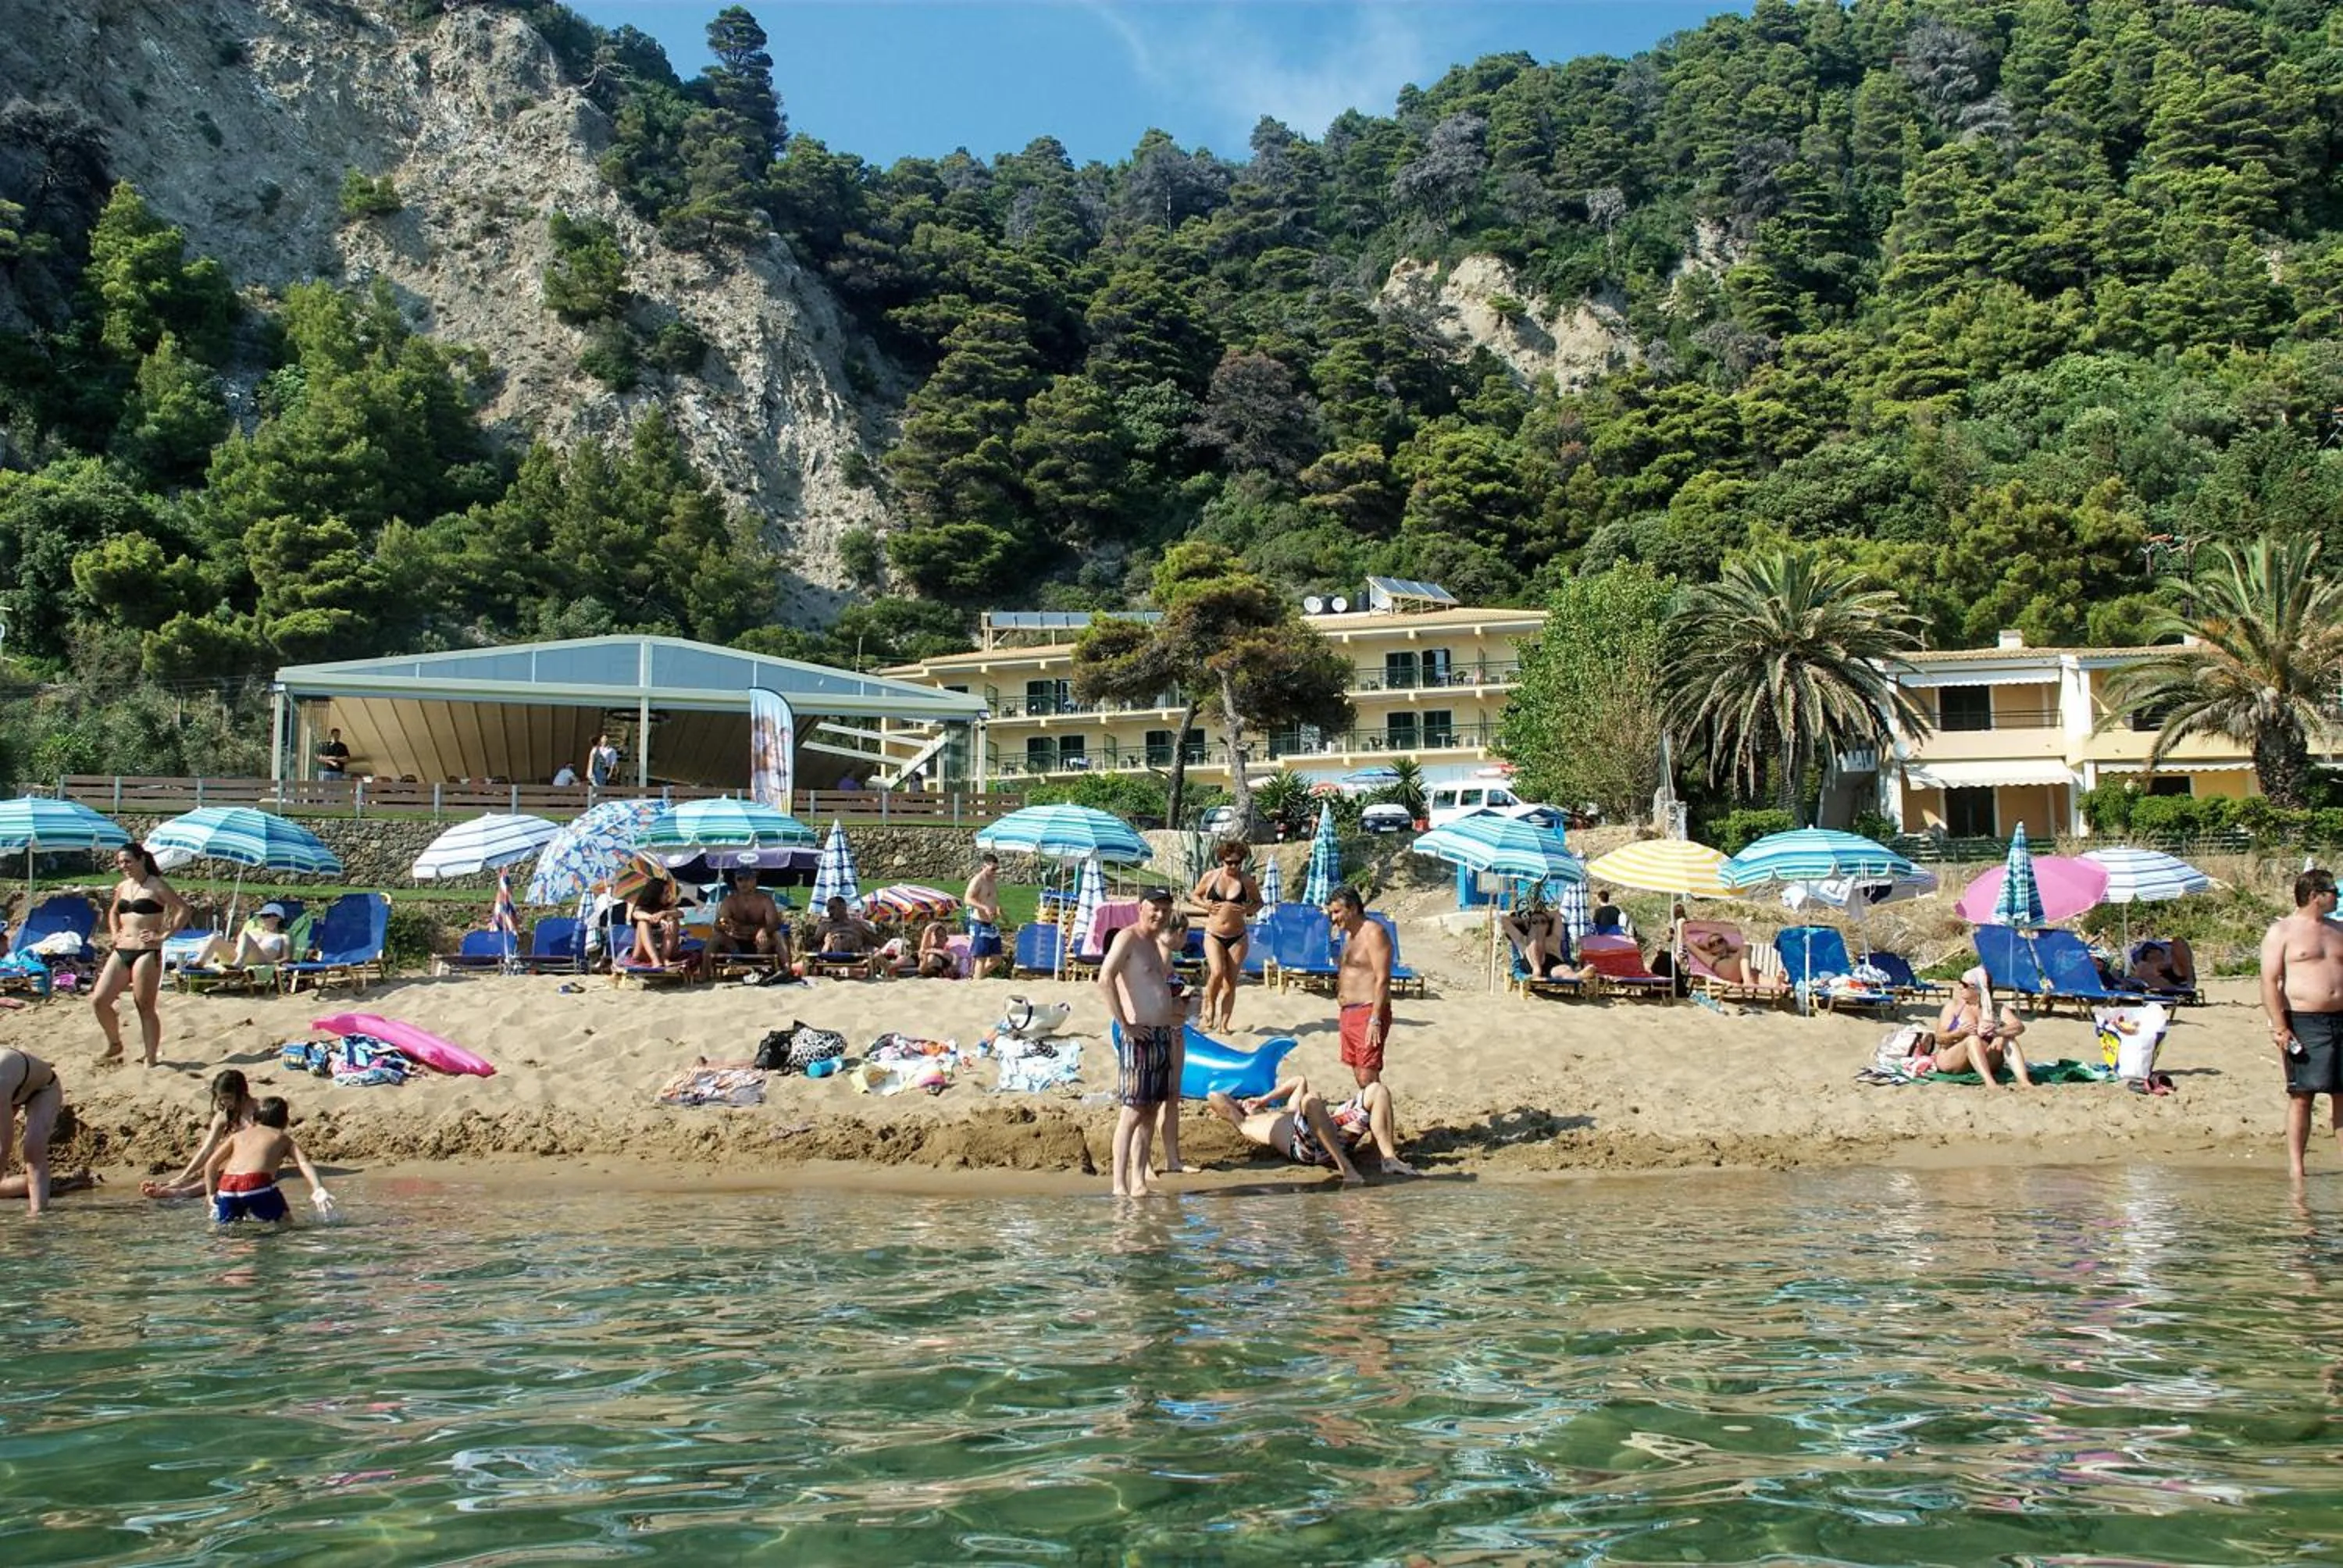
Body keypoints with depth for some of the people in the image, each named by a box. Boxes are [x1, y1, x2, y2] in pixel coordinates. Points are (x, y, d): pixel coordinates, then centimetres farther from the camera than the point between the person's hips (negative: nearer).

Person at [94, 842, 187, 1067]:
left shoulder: (156, 886, -5)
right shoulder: (122, 887, 15)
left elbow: (183, 910, -11)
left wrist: (163, 935, -14)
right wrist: (114, 933, 17)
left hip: (146, 953, -7)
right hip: (121, 952, 7)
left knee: (145, 1007, -4)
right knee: (98, 1001, 0)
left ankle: (151, 1060, 4)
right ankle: (114, 1045, 22)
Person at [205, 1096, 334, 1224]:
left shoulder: (239, 1134, 30)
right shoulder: (283, 1138, 22)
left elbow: (210, 1164, 23)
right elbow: (304, 1163, 5)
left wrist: (211, 1195, 28)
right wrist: (319, 1190, -7)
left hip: (227, 1185, 3)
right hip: (257, 1183, -3)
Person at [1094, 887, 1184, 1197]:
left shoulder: (1154, 944, 19)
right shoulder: (1128, 938, -9)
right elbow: (1105, 979, -22)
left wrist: (1179, 1005, 14)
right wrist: (1124, 1024, -21)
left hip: (1163, 1035, 9)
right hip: (1140, 1036, -9)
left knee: (1151, 1112, 10)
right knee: (1132, 1113, -9)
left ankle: (1139, 1183, 15)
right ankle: (1120, 1186, -8)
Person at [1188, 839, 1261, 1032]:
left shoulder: (1247, 880, -2)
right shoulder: (1210, 876, -1)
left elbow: (1259, 902, 11)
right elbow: (1194, 896, 13)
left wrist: (1248, 909, -11)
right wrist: (1204, 905, -8)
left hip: (1237, 937, 1)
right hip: (1213, 935, -1)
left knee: (1231, 982, 2)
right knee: (1217, 972, -23)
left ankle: (1223, 1024, 12)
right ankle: (1210, 1006, 5)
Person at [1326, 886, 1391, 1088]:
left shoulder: (1373, 933, -12)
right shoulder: (1349, 935, 18)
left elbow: (1383, 979, -18)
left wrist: (1375, 1020, -23)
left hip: (1368, 1012, -10)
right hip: (1349, 1013, 10)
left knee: (1368, 1077, -14)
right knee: (1359, 1075, 10)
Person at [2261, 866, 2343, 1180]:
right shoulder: (2282, 932, -3)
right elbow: (2270, 982, -9)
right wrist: (2280, 1028, -16)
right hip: (2304, 1023, -5)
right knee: (2301, 1096, -2)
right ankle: (2296, 1167, 4)